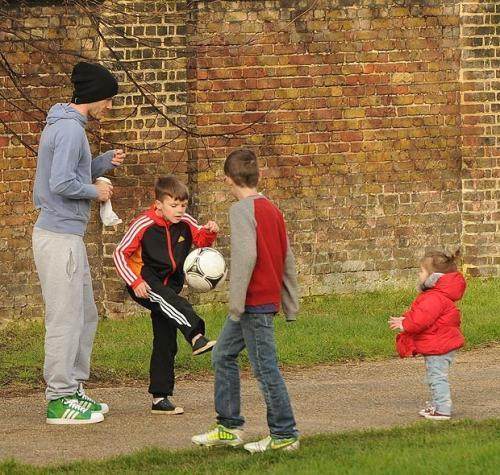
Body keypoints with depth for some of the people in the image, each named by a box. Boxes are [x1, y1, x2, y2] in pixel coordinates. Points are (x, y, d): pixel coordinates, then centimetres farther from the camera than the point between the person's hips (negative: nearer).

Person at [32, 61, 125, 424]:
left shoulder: (68, 126, 16)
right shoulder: (70, 129, -16)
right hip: (60, 236, -11)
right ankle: (60, 400, -4)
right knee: (66, 320, -7)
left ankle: (73, 389, 23)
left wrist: (106, 163, 8)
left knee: (85, 317, 17)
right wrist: (96, 191, -10)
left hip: (68, 235, 11)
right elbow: (62, 183, -24)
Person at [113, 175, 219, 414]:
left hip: (168, 285, 6)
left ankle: (160, 398, 8)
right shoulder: (143, 225, -15)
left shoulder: (185, 223, 0)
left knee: (166, 343, 4)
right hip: (145, 284, -6)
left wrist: (210, 232, -6)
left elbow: (201, 240, 17)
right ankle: (197, 338, -57)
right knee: (173, 303, -38)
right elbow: (120, 254, -11)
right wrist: (135, 282, -21)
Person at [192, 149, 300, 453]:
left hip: (254, 302, -9)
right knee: (223, 356, 16)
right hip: (269, 299, 9)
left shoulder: (242, 210, -13)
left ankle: (285, 435, 1)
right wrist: (291, 305, 19)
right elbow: (288, 259, 15)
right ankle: (230, 428, 19)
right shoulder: (272, 209, 13)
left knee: (265, 367, -4)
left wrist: (236, 303, -20)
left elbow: (246, 256, -23)